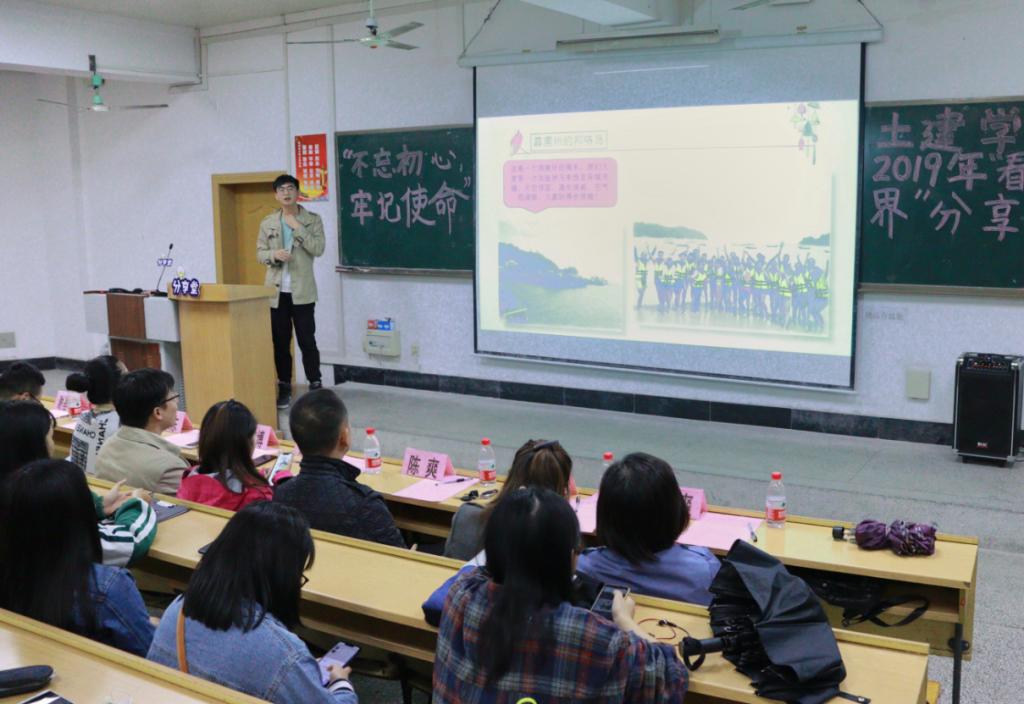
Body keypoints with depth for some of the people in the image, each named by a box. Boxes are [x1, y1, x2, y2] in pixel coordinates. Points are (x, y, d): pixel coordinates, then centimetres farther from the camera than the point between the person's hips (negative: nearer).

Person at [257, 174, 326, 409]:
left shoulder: (313, 220, 1)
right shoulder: (267, 223, 9)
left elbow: (318, 249, -11)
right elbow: (259, 253, 9)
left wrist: (297, 227, -14)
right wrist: (273, 254, -13)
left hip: (302, 291, -3)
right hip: (276, 291, 3)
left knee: (307, 340, -1)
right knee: (280, 342, 6)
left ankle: (315, 385, 9)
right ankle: (284, 387, 16)